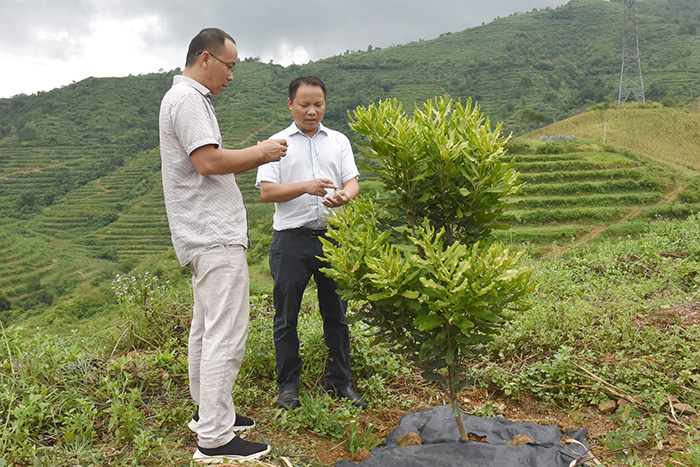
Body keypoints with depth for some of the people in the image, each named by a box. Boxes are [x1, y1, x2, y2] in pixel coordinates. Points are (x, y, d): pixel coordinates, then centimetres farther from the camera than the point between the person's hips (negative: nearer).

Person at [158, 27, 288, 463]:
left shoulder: (190, 98, 22)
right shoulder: (187, 98, -11)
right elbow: (208, 161, -21)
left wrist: (256, 157, 11)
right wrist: (260, 152, -9)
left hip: (207, 236, 11)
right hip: (214, 236, -11)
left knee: (207, 326, 16)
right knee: (227, 334, -10)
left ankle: (209, 412, 29)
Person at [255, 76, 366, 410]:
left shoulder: (339, 141, 14)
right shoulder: (277, 143, 6)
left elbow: (353, 182, 6)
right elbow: (266, 191, -4)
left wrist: (343, 195, -18)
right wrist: (305, 187, -19)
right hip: (292, 239, -2)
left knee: (336, 314, 8)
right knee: (286, 316, 4)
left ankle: (340, 381, 21)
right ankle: (288, 384, 18)